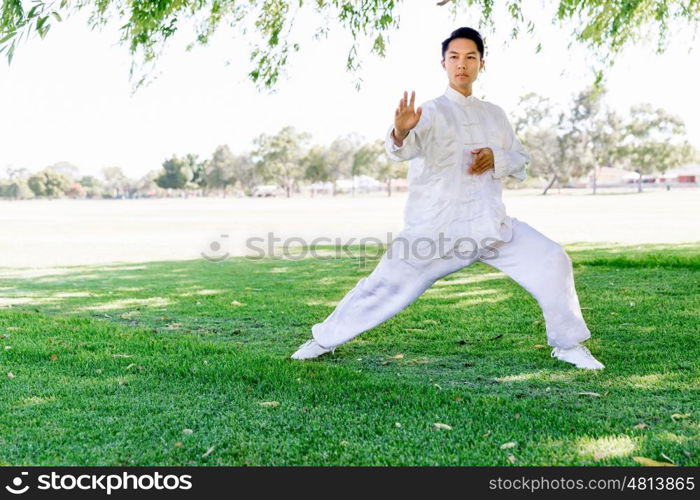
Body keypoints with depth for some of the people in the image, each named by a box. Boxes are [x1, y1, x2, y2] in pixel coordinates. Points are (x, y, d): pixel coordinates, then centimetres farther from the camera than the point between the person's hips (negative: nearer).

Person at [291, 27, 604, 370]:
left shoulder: (495, 114, 13)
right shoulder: (432, 112, -4)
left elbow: (521, 162, 15)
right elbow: (408, 147, -26)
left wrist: (496, 158, -7)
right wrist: (401, 133, -50)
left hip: (491, 223, 4)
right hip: (436, 229, -4)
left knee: (552, 261, -8)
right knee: (386, 286, -3)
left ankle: (567, 344, 12)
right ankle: (325, 338, 19)